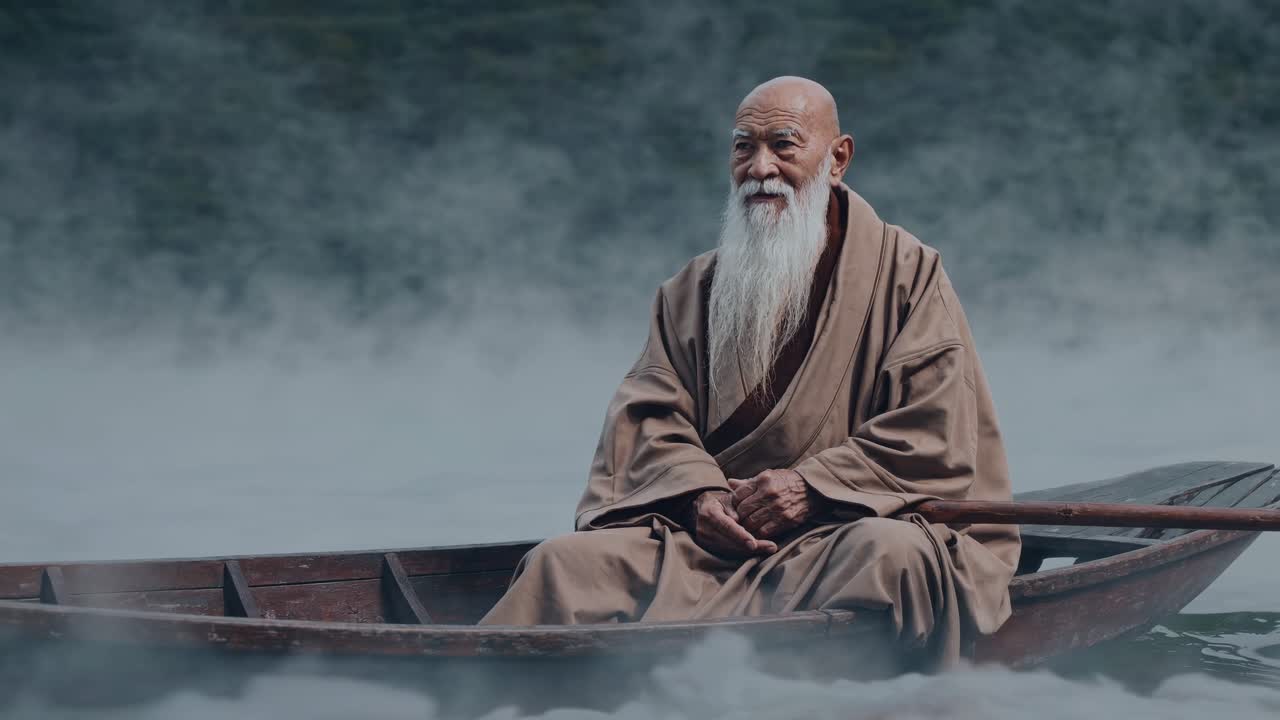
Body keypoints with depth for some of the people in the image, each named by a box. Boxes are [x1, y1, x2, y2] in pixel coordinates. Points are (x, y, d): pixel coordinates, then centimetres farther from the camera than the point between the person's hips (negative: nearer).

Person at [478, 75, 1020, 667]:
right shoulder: (695, 289, 20)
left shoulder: (906, 271, 8)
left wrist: (815, 485, -12)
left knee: (896, 556, -38)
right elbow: (649, 413, 11)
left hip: (844, 533, -3)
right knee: (565, 563, -20)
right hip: (712, 533, 3)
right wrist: (698, 492, -11)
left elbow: (938, 429, -2)